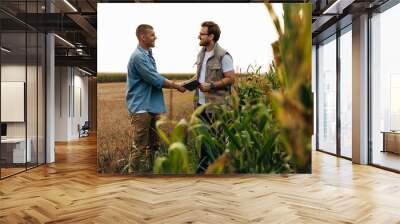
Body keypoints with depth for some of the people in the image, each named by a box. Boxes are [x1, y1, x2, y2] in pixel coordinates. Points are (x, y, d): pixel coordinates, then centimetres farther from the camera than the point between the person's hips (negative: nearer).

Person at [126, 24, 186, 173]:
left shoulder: (148, 54, 14)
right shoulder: (138, 56, -16)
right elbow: (156, 80, -16)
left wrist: (175, 84, 7)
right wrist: (177, 86, -5)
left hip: (152, 106, 9)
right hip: (140, 108, -9)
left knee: (153, 144, 15)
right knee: (139, 147, -4)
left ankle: (149, 170, 27)